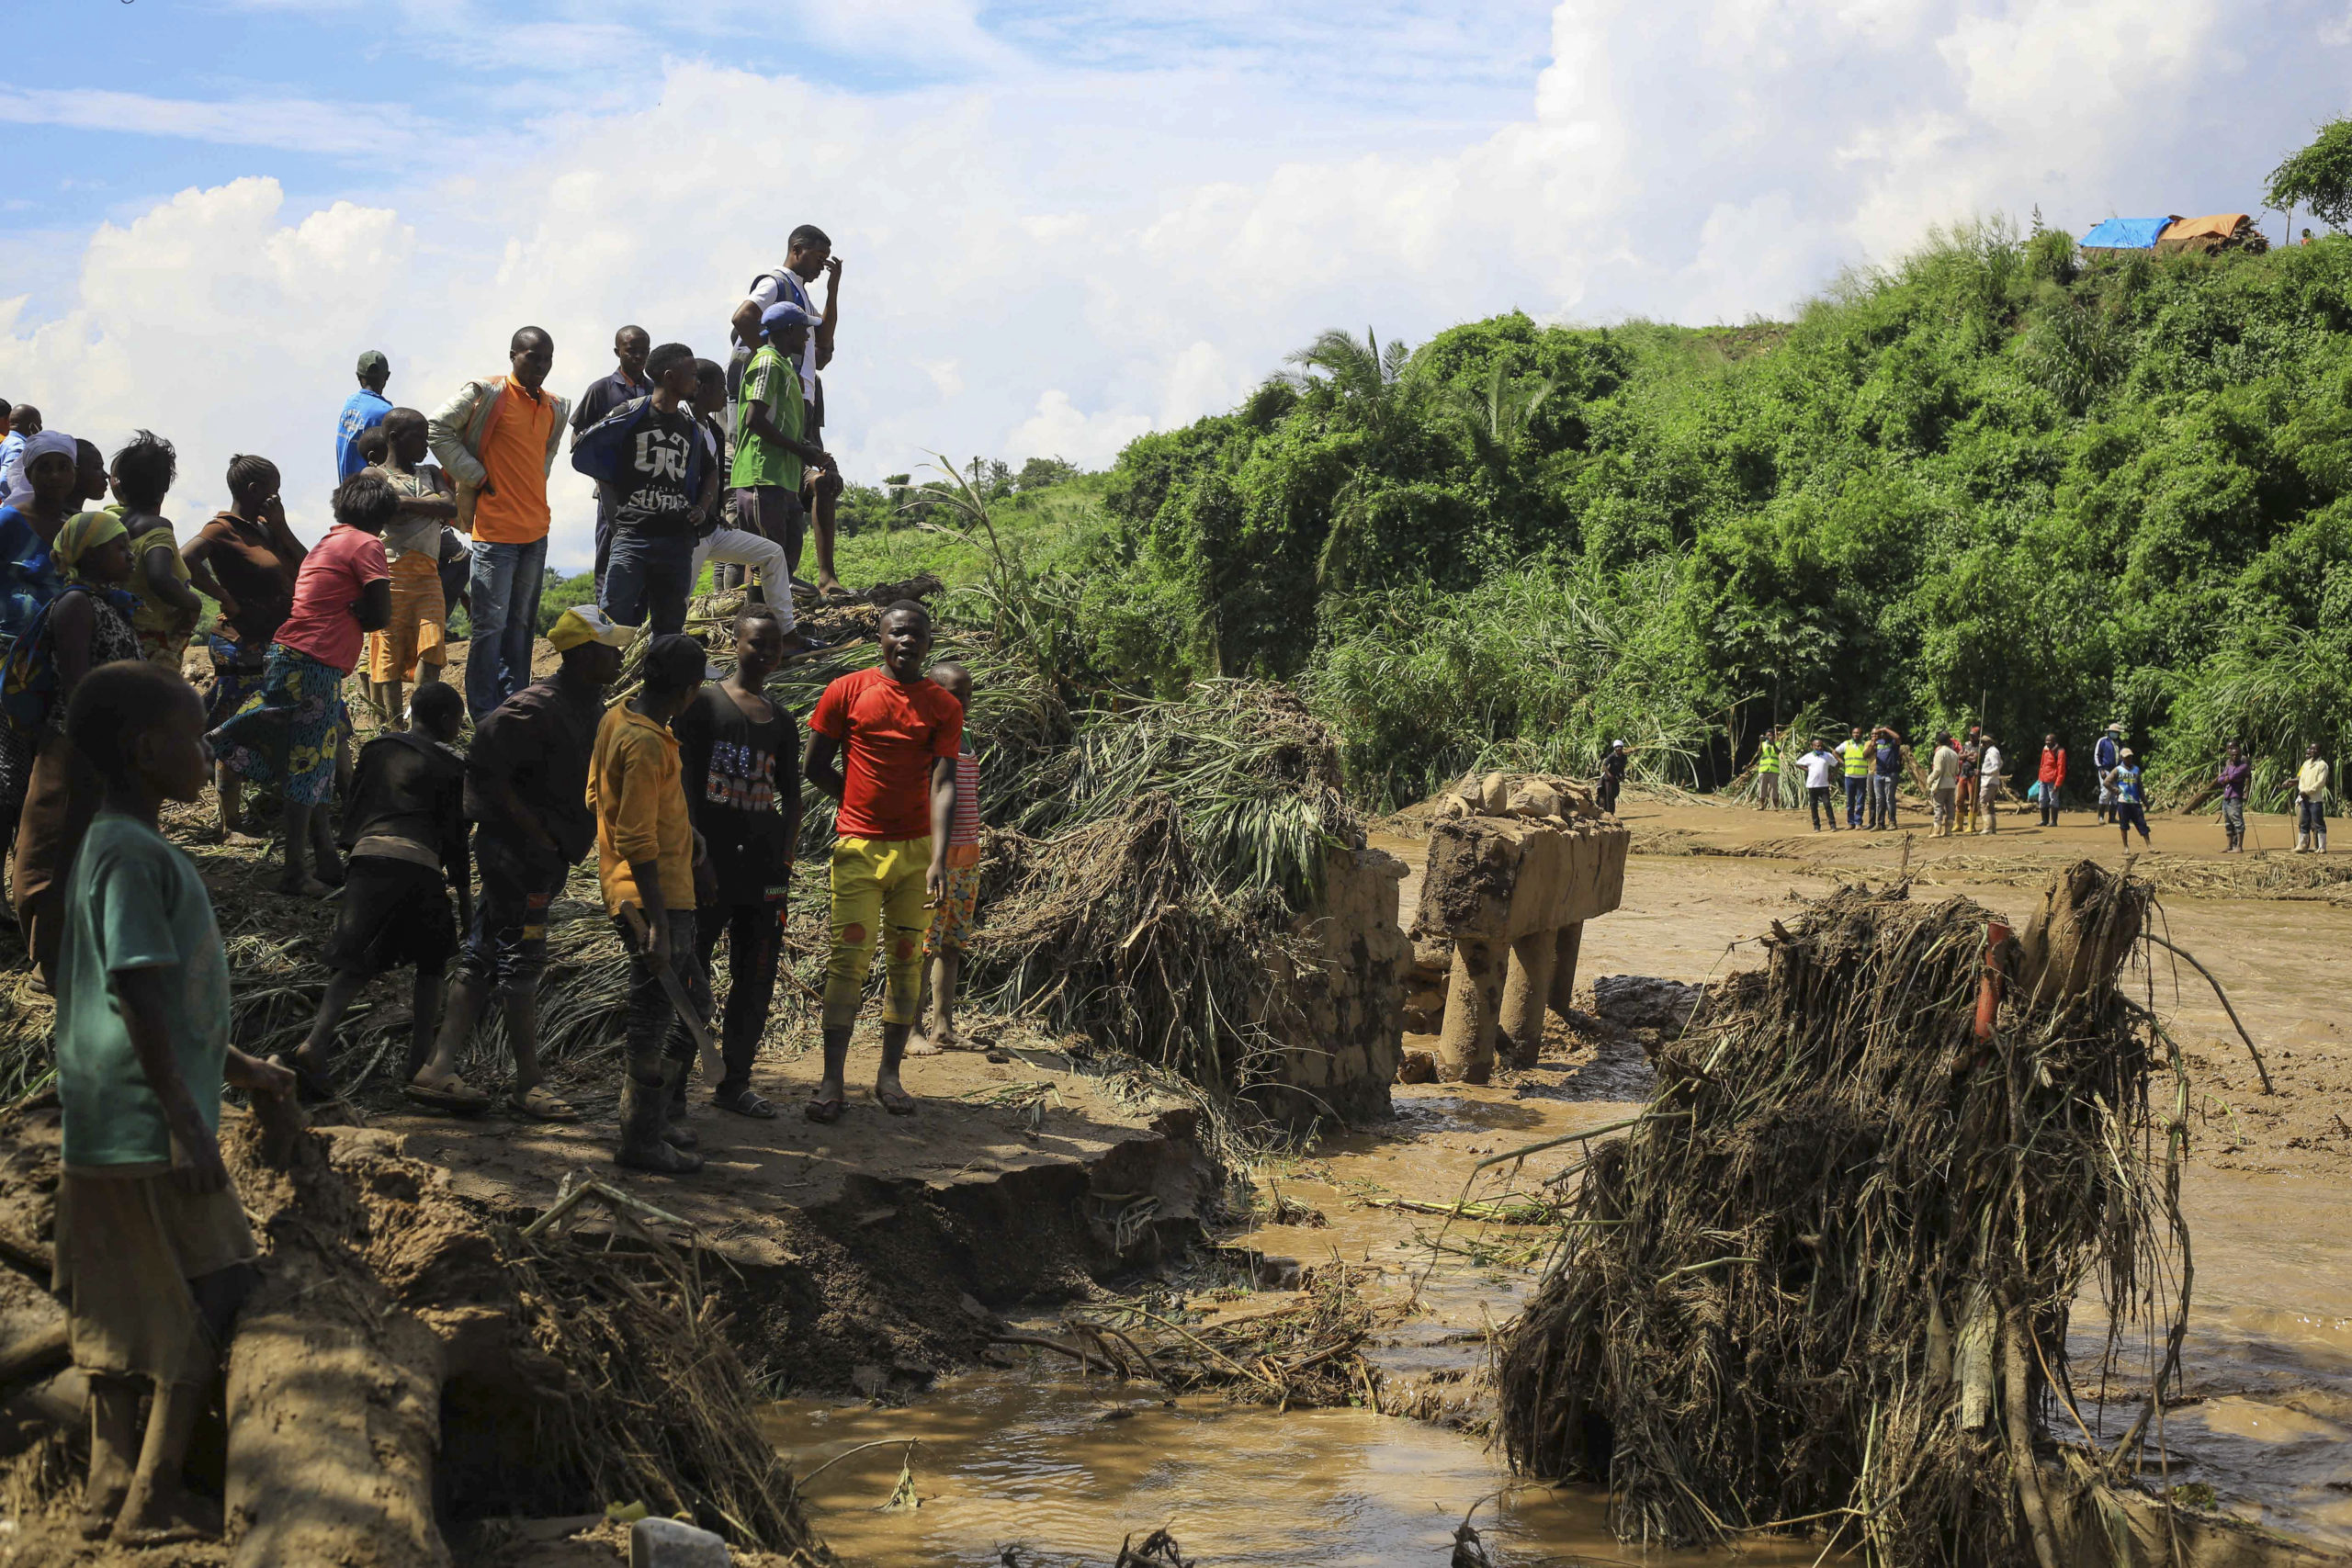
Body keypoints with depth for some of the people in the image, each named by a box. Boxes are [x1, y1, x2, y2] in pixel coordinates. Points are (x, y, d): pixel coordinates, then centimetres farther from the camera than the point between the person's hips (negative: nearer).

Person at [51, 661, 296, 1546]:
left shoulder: (115, 846, 16)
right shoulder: (135, 856, -16)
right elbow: (138, 994, -22)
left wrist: (238, 1068, 29)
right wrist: (184, 1120, -23)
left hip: (106, 1139, 10)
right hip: (148, 1137, -10)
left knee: (123, 1322, 13)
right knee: (211, 1310, -3)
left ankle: (111, 1494, 19)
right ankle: (152, 1506, 1)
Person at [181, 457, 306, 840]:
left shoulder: (264, 528, 15)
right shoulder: (223, 529, -11)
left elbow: (303, 569, 12)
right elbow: (186, 559, -29)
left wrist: (280, 526, 2)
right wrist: (228, 600, -23)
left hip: (277, 646, 8)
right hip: (242, 646, -8)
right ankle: (231, 826, 2)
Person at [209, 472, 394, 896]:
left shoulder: (328, 542, 20)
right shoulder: (366, 545, -5)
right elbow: (381, 614, -9)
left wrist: (344, 613, 1)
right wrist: (355, 613, 6)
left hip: (291, 655, 9)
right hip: (314, 665, -9)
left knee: (312, 766, 13)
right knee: (309, 769, -5)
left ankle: (327, 860, 19)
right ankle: (295, 871, -2)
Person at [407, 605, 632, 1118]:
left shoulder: (592, 708, 13)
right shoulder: (537, 708, -18)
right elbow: (484, 766, -22)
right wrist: (533, 828, -19)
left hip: (544, 855, 10)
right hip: (518, 850, -10)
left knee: (484, 960, 9)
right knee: (521, 961, -3)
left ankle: (437, 1070, 11)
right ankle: (528, 1085, 4)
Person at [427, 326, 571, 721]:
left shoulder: (555, 408, 12)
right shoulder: (486, 393, -8)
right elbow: (437, 429, -7)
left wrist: (532, 488, 14)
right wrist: (474, 475, -9)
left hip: (536, 530, 7)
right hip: (495, 528, -7)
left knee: (521, 624, 13)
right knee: (490, 626, -6)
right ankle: (485, 718, 0)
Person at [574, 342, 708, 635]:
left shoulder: (691, 428, 16)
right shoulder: (631, 415, -1)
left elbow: (710, 471, 28)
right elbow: (582, 451, 2)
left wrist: (701, 506, 11)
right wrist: (615, 484, 4)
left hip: (678, 540, 5)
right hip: (632, 534, -5)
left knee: (669, 627, 7)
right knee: (614, 619, -15)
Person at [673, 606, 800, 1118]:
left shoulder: (782, 721, 15)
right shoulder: (703, 704, 0)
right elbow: (682, 782, -6)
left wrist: (785, 857, 7)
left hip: (763, 865, 5)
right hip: (710, 861, -5)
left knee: (756, 979, 7)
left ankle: (735, 1081, 16)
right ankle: (673, 1080, 4)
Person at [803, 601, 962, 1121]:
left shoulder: (944, 707, 3)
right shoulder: (847, 692, 1)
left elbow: (943, 784, -7)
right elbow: (814, 767, 6)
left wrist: (939, 859, -17)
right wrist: (864, 805, 8)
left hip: (917, 848, 2)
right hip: (858, 845, -1)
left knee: (906, 959, 4)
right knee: (850, 958, -7)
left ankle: (890, 1075, 13)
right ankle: (832, 1083, -6)